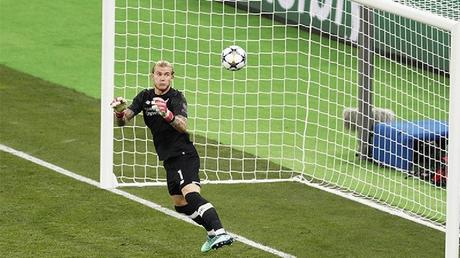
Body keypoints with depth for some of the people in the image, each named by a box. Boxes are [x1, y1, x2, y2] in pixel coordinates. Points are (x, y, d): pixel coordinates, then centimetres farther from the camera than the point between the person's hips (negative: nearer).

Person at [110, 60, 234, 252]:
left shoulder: (176, 98, -11)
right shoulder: (144, 97, 6)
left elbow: (182, 126, -27)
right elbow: (122, 121, -1)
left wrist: (167, 114, -46)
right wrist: (119, 112, -25)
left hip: (183, 155, -8)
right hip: (169, 159, 8)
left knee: (191, 195, -28)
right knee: (180, 205, 12)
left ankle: (219, 233, -41)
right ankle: (213, 232, 25)